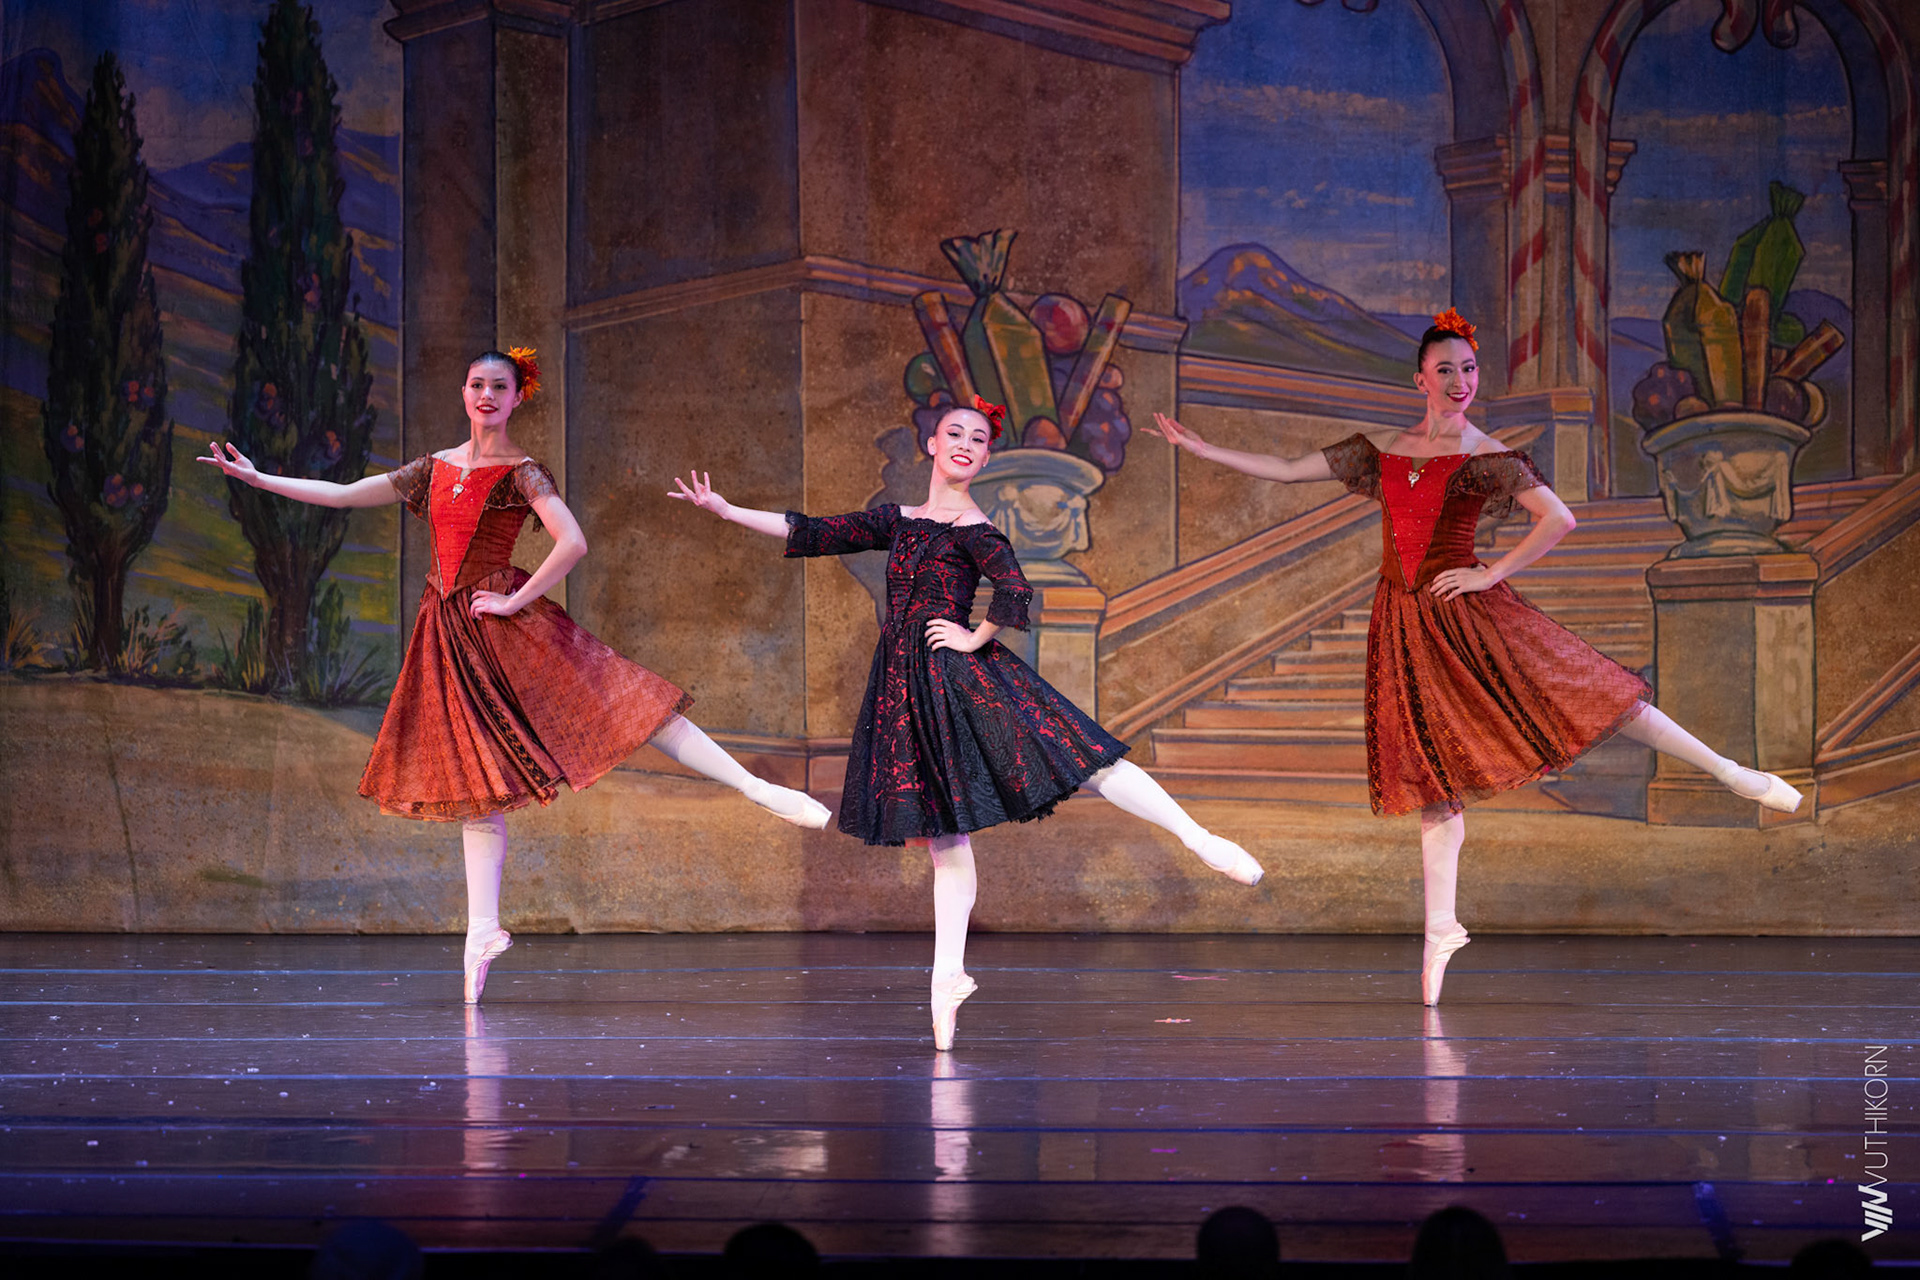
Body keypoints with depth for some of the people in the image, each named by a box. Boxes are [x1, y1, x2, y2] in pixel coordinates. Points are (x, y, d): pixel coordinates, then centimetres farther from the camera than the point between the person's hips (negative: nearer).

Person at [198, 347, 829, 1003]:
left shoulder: (522, 473, -4)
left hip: (504, 624, -5)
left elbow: (572, 543, -18)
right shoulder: (436, 468, 13)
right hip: (450, 632, 5)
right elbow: (342, 494, 20)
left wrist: (517, 601, -15)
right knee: (479, 779, 6)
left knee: (616, 701, -16)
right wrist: (256, 478, 21)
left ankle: (758, 788, -17)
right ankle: (484, 930, 10)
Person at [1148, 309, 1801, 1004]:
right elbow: (1286, 470, 15)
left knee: (1583, 690, -10)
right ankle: (1440, 929, 10)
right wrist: (1202, 449, 13)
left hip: (1467, 610, -3)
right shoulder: (1379, 449, 11)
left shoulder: (1488, 457, -1)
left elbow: (1558, 519, -7)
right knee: (1436, 778, 5)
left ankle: (1729, 771, 1)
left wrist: (1494, 574, -11)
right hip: (1405, 625, 3)